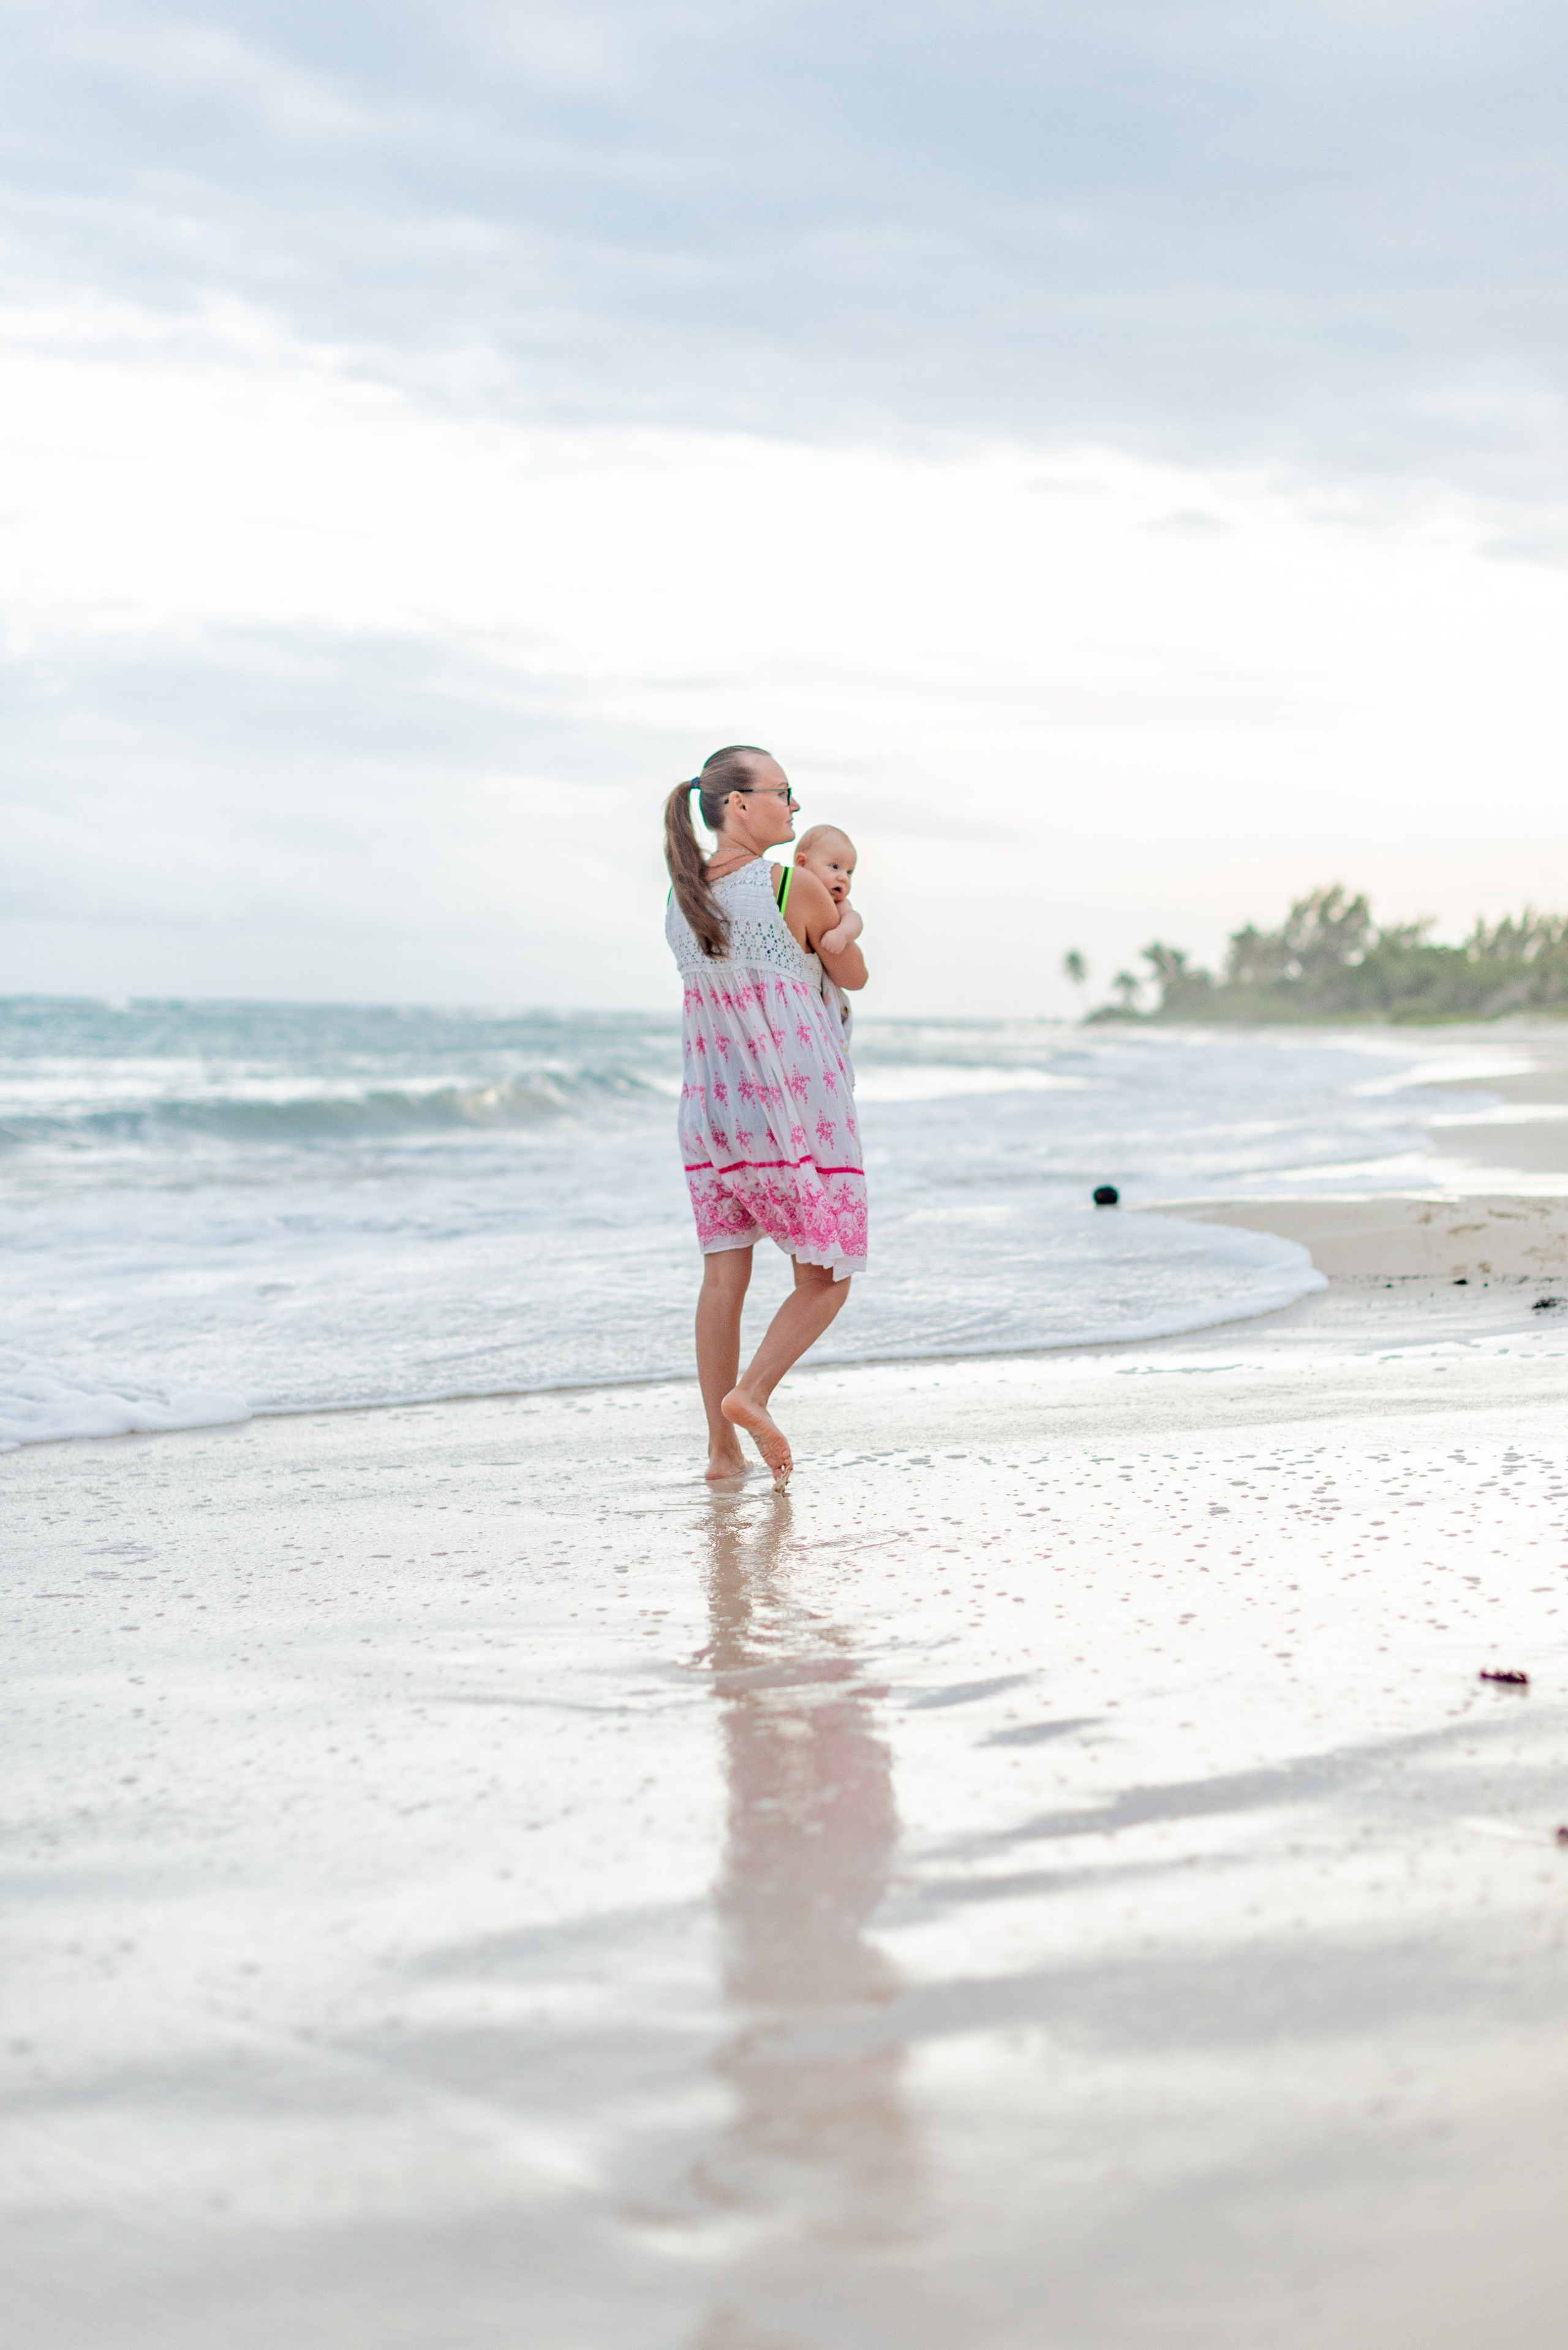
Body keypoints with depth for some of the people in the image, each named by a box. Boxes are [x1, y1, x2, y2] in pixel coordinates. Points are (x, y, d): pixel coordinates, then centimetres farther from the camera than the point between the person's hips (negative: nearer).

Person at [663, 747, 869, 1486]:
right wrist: (839, 920, 21)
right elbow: (854, 977, 2)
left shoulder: (681, 893, 3)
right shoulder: (797, 889, -14)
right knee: (824, 1278, 4)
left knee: (725, 1273, 8)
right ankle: (752, 1392, -16)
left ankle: (722, 1447, 7)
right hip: (798, 1106, -6)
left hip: (714, 1108, 6)